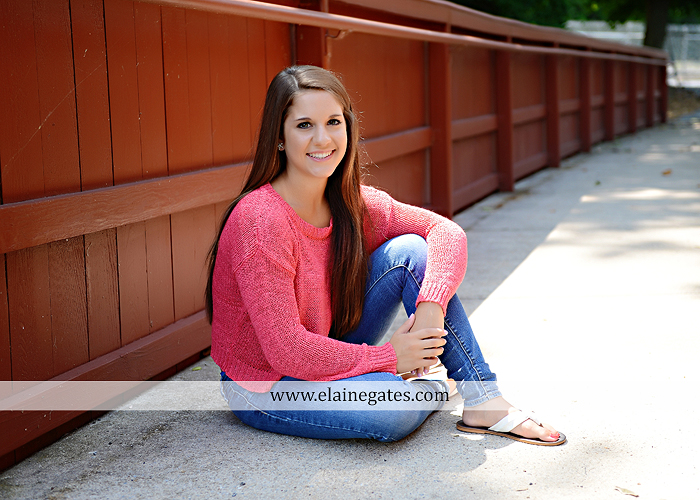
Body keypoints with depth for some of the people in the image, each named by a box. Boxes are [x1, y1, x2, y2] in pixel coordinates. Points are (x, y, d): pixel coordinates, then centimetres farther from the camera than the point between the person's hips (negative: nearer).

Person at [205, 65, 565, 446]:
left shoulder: (349, 203, -6)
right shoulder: (261, 221, -28)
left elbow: (446, 231, -4)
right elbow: (287, 350, -28)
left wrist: (431, 307, -22)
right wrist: (389, 358, -20)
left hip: (327, 353, 7)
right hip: (265, 385, -7)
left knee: (411, 251, -9)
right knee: (391, 411, -34)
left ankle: (482, 400, -6)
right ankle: (425, 394, 3)